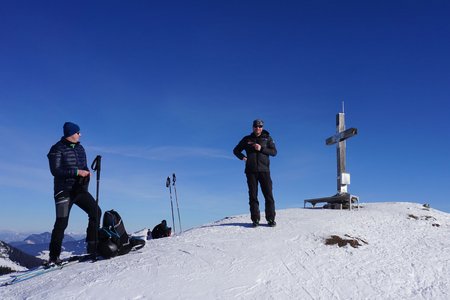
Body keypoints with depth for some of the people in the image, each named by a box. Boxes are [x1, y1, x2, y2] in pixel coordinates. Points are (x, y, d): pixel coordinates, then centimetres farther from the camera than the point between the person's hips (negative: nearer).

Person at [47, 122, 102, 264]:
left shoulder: (80, 148, 13)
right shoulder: (57, 149, -7)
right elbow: (55, 170, -17)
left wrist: (86, 173, -4)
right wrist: (76, 172, -21)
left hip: (79, 190, 6)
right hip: (64, 191, -6)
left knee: (96, 211, -5)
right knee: (61, 223, -6)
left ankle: (92, 246, 5)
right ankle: (54, 256, 5)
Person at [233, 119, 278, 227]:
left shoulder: (267, 138, 12)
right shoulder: (247, 139, 14)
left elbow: (274, 152, 2)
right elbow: (236, 150, 21)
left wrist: (261, 148, -11)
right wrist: (242, 157, 2)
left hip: (264, 170, -1)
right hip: (251, 171, 1)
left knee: (268, 195, -5)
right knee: (253, 196, -1)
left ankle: (271, 219, 0)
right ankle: (255, 219, 2)